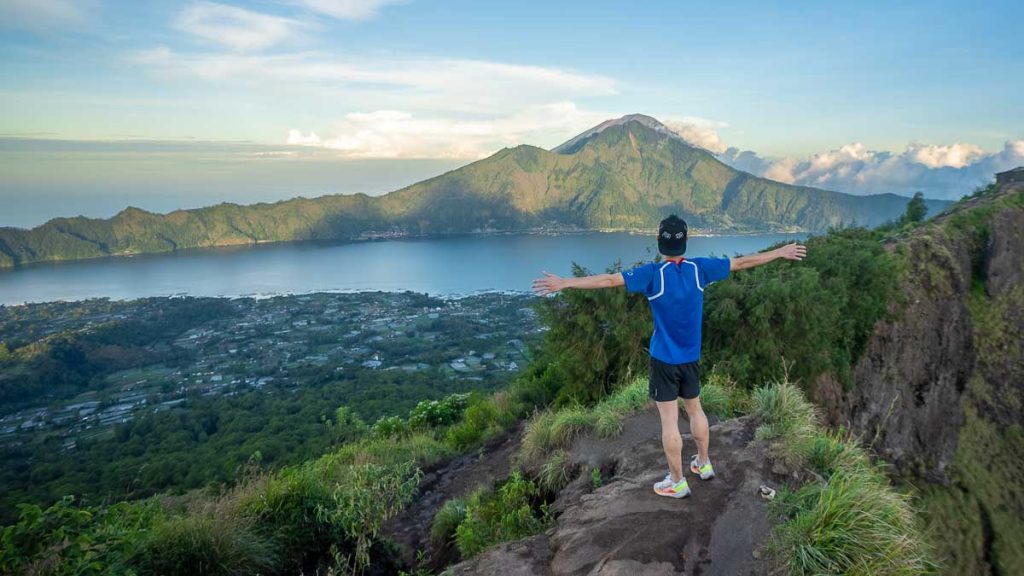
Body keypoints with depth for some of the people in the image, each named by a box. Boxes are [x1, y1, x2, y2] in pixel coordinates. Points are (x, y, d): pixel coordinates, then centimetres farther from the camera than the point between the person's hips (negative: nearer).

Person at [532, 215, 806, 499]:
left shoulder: (653, 273, -16)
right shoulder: (699, 268, -6)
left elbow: (609, 280, -22)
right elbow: (742, 262, 4)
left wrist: (565, 282, -22)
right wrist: (780, 252, 17)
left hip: (664, 359, -4)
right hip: (691, 358, 4)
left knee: (669, 420, 5)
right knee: (695, 409, 23)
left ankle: (677, 482, 16)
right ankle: (704, 463, 39)